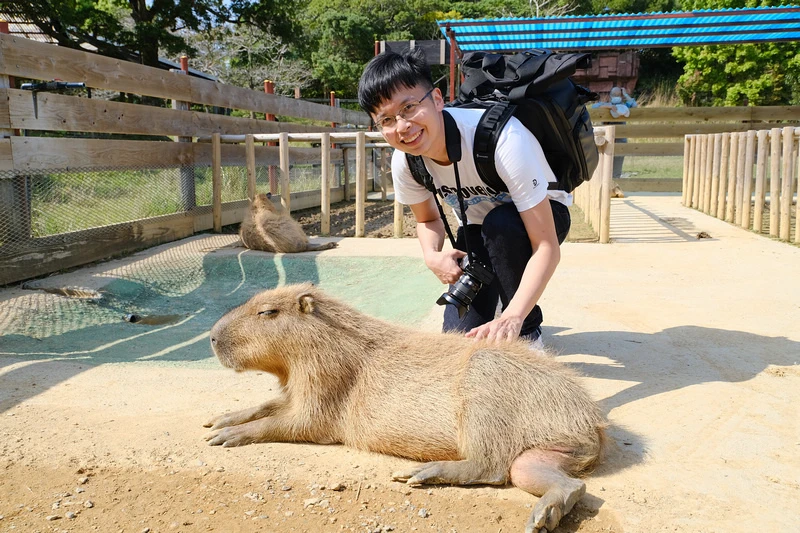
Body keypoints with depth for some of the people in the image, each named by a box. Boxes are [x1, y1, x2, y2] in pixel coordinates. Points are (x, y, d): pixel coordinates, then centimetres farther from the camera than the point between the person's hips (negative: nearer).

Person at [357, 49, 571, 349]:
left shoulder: (503, 140, -38)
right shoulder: (404, 161, -21)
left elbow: (547, 248, -38)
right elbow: (428, 218, 1)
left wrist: (512, 318, -52)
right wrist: (432, 256, -23)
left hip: (543, 214, -3)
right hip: (477, 226, 4)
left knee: (500, 224, -39)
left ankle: (526, 331, -14)